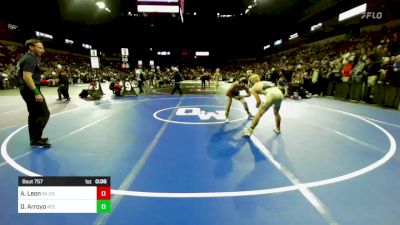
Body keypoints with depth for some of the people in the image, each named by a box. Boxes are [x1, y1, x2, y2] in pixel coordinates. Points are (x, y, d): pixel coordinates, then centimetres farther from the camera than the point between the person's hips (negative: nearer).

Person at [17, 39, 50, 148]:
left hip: (27, 89, 11)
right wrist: (36, 93, -30)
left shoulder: (27, 57, 15)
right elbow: (27, 77, -27)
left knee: (34, 114, 16)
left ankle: (34, 138, 23)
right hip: (30, 90, -11)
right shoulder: (30, 59, -16)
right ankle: (36, 138, -5)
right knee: (44, 113, -8)